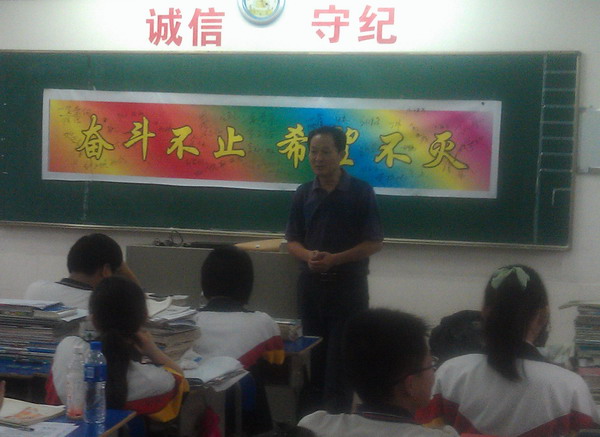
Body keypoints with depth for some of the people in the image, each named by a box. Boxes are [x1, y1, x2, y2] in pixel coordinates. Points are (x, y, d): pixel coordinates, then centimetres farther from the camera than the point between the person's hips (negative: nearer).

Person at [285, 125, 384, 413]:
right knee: (315, 354, 9)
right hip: (311, 283, 4)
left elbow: (374, 243, -6)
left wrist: (335, 259, -18)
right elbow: (292, 241, 9)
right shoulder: (303, 193, 5)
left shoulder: (361, 192, -5)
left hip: (349, 284, -3)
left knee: (342, 356, -2)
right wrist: (308, 256, -14)